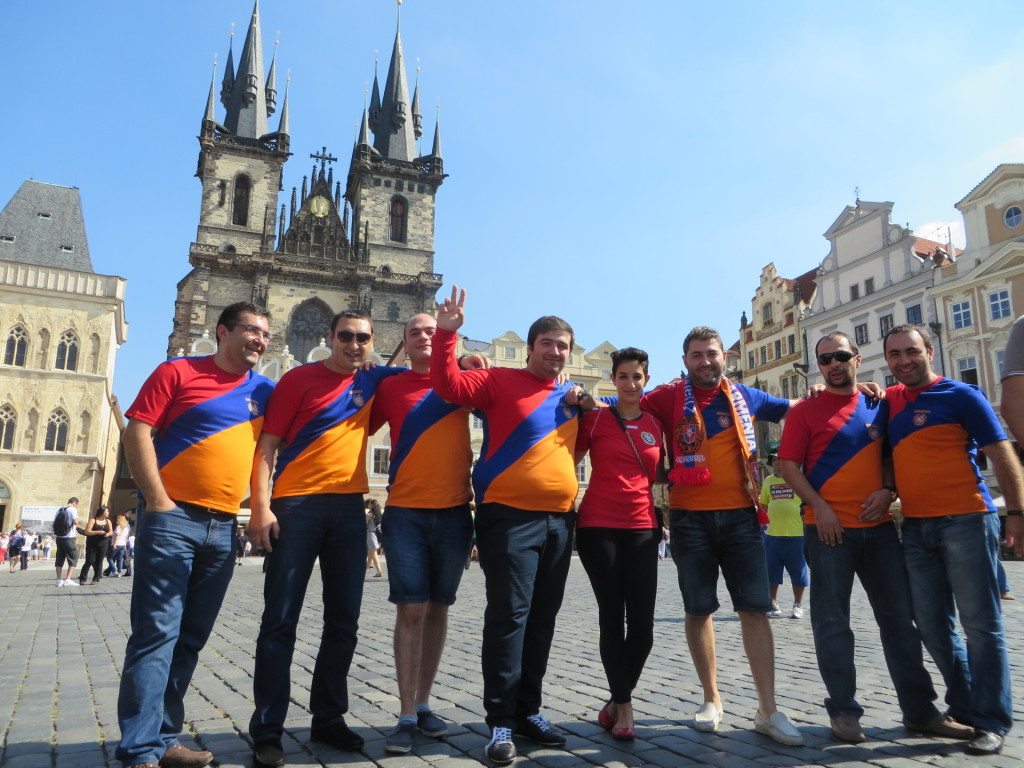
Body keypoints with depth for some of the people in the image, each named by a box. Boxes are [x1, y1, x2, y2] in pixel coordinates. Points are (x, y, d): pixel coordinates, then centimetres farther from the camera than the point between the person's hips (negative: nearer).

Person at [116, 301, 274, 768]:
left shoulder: (264, 391, 12)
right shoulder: (178, 372, 0)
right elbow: (137, 432, -6)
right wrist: (157, 500, -14)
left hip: (224, 528, 5)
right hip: (174, 518, -5)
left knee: (191, 638, 11)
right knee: (156, 632, -6)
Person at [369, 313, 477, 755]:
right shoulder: (390, 386, 6)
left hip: (455, 512, 2)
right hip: (405, 512, -1)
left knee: (438, 609, 10)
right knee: (410, 611, -3)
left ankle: (423, 705, 23)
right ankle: (406, 716, 7)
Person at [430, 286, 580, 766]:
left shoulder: (571, 399, 15)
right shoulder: (500, 381, -2)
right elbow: (449, 385, -14)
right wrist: (447, 333, -21)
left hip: (560, 520, 6)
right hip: (511, 517, -6)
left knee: (542, 618, 12)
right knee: (509, 615, -5)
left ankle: (528, 710, 25)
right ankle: (501, 721, 6)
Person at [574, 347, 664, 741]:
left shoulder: (655, 424, 11)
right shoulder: (595, 418, -1)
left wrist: (661, 514, 13)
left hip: (642, 529, 3)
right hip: (598, 527, -3)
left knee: (642, 623, 0)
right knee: (612, 617, 2)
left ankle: (616, 702, 21)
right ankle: (623, 705, 15)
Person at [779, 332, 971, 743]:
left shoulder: (879, 406, 11)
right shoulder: (805, 411, -1)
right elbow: (789, 465, -5)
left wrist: (887, 490, -3)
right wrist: (818, 507, -15)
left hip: (879, 527, 4)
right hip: (828, 529, -4)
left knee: (900, 618, 9)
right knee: (832, 621, 1)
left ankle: (920, 709, 21)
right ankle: (844, 710, 12)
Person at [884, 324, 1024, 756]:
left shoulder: (960, 395, -4)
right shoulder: (889, 400, 10)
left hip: (965, 521, -5)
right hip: (915, 527, 6)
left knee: (980, 623, 1)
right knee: (932, 625, 11)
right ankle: (964, 706, 27)